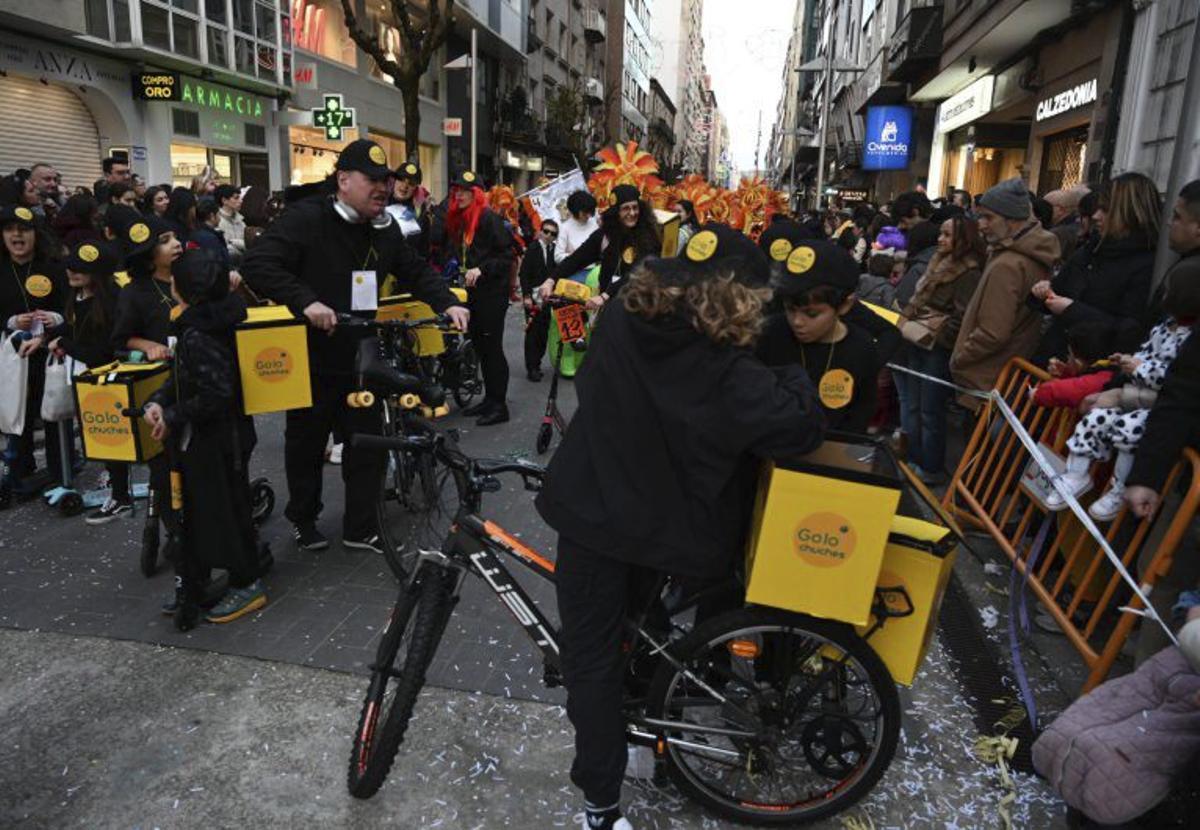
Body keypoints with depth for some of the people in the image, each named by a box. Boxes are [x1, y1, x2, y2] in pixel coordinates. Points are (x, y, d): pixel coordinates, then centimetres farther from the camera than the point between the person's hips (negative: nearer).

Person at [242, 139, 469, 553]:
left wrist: (447, 303, -3)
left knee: (369, 443, 8)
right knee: (307, 445, 13)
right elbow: (257, 264, -24)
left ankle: (361, 528, 23)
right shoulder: (306, 218, -16)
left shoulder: (385, 228, 4)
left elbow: (416, 271, 14)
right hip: (311, 360, -5)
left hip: (361, 359, 5)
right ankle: (302, 518, 35)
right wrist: (305, 302, -34)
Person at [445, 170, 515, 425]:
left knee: (492, 347, -6)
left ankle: (499, 405, 1)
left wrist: (481, 269, -23)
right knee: (480, 347, 12)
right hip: (474, 292, 9)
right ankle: (489, 398, 22)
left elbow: (507, 255, -16)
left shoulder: (489, 218, -11)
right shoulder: (460, 221, 15)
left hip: (493, 292, -9)